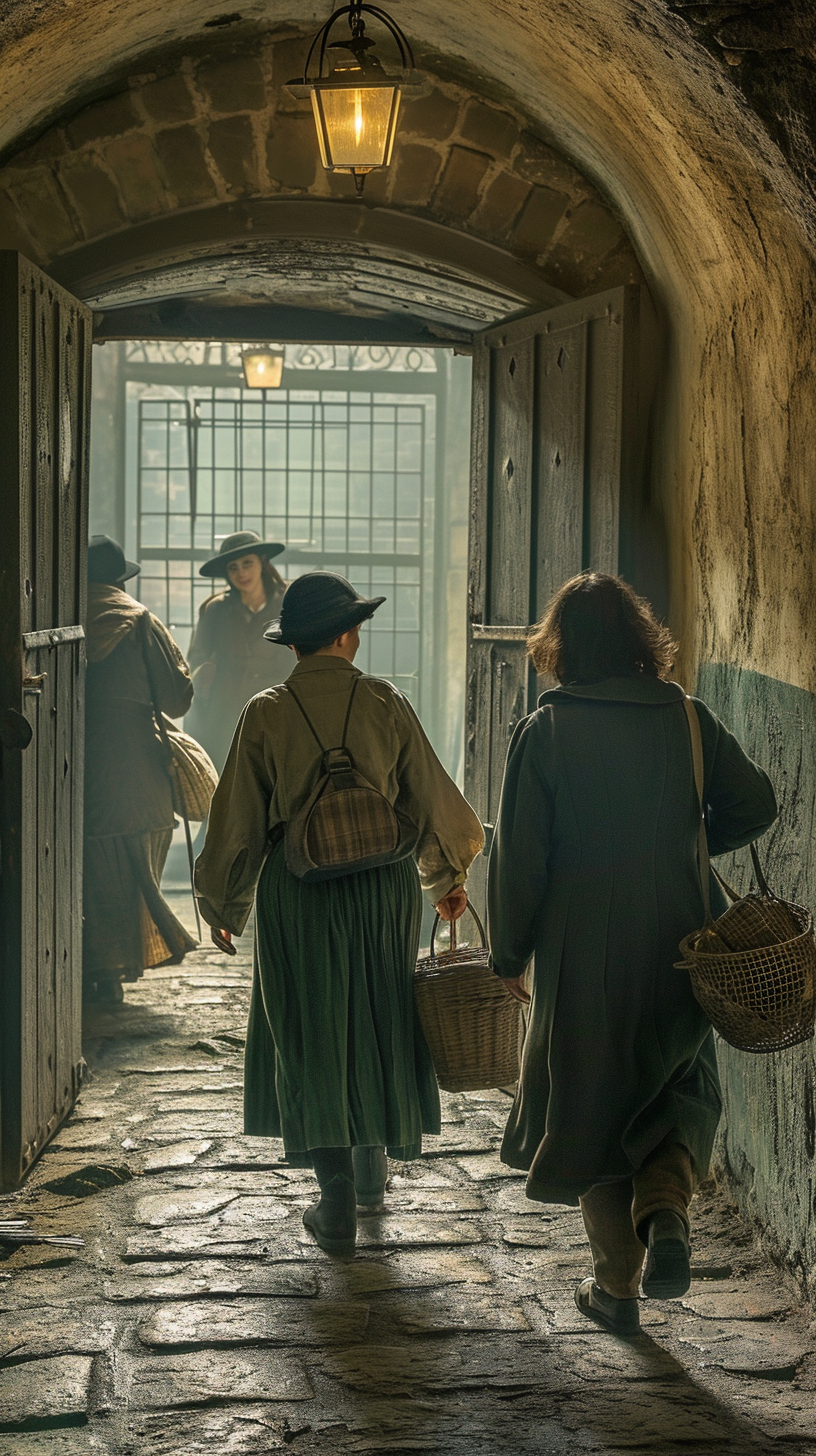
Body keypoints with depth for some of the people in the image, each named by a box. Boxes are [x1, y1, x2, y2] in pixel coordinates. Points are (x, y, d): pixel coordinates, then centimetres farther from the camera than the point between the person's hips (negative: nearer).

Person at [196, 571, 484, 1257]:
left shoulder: (266, 713, -6)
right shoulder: (387, 704, -4)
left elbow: (238, 819, -2)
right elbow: (431, 797, 3)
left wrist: (223, 905, 13)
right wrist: (447, 878, 20)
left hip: (298, 891, -1)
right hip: (383, 886, 2)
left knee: (311, 1033, 6)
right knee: (379, 1023, 18)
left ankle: (337, 1200, 3)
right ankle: (372, 1172, 32)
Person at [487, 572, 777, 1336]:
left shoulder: (545, 731, -10)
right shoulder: (688, 720, -2)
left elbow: (519, 856, -10)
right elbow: (755, 806, 3)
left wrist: (508, 954, 1)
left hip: (580, 959, -2)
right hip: (677, 954, 2)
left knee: (592, 1112, 14)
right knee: (683, 1091, 22)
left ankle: (618, 1286, 19)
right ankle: (666, 1209, -5)